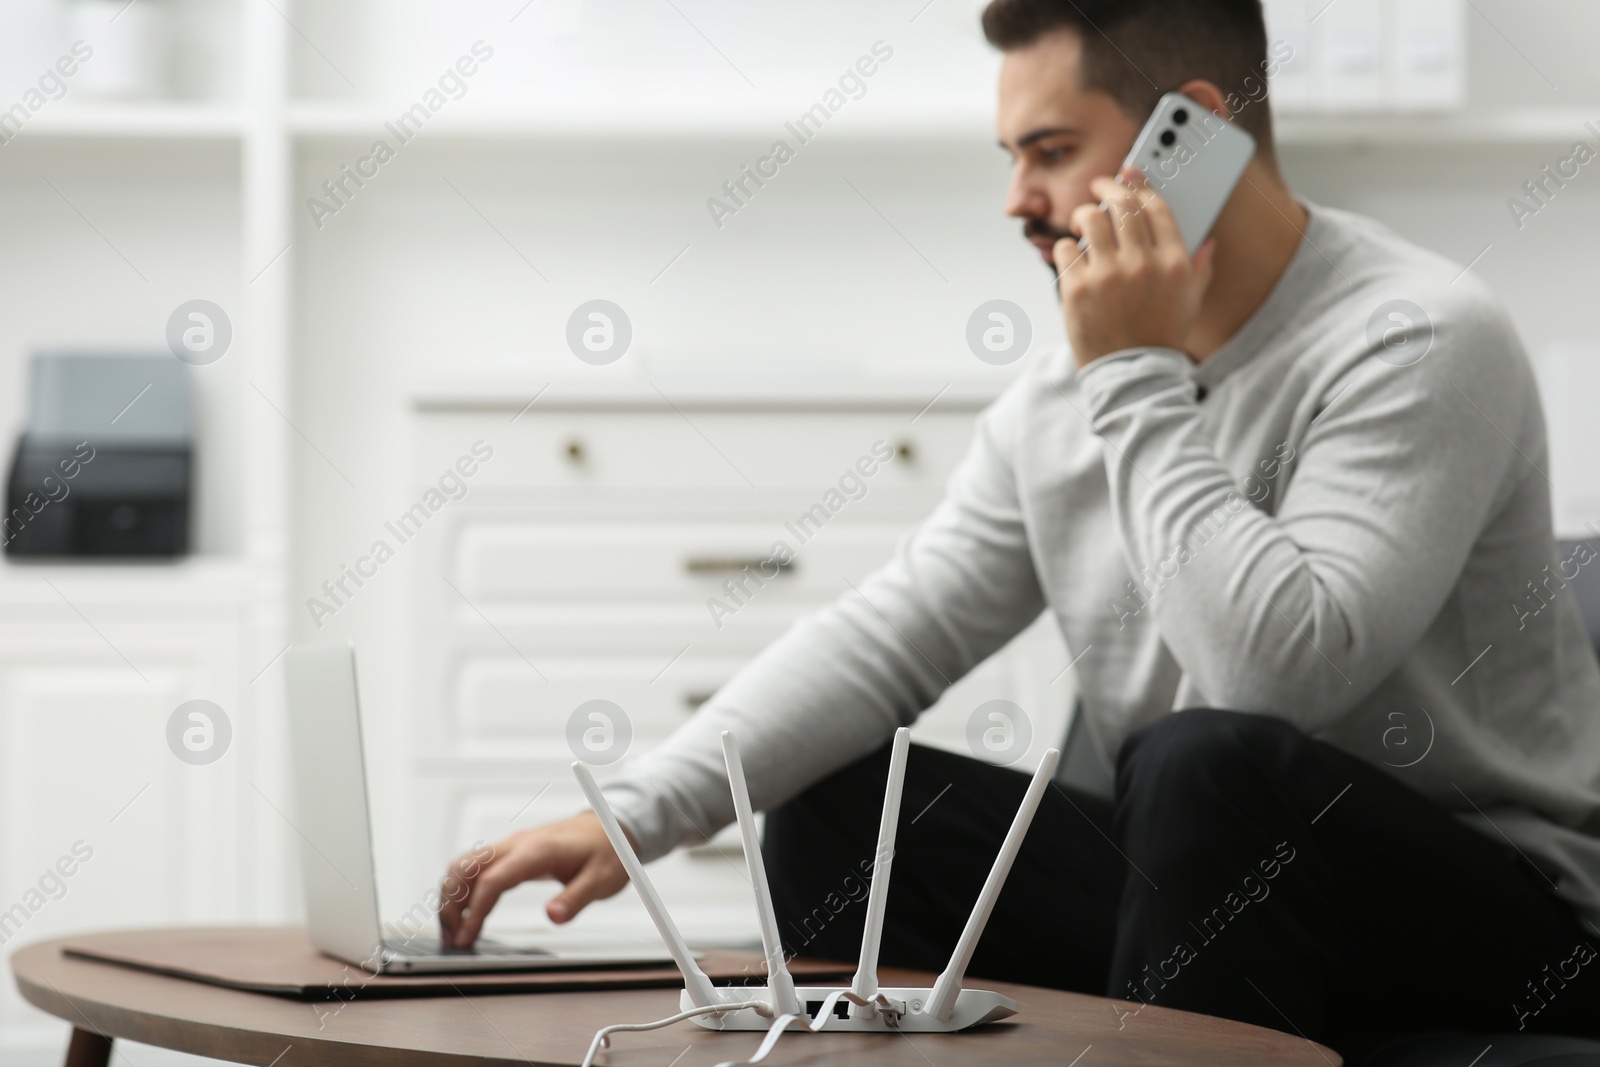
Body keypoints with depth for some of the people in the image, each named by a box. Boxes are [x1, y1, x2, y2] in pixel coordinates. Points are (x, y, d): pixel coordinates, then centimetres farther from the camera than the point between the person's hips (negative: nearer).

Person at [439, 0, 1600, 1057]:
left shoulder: (1419, 340, -18)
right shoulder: (1064, 398, 7)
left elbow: (1281, 669, -30)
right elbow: (889, 634, 3)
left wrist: (1139, 382, -21)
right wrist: (637, 814, -9)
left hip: (1504, 911, -7)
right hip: (1213, 892, 7)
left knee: (1207, 760, -34)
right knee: (834, 808, 1)